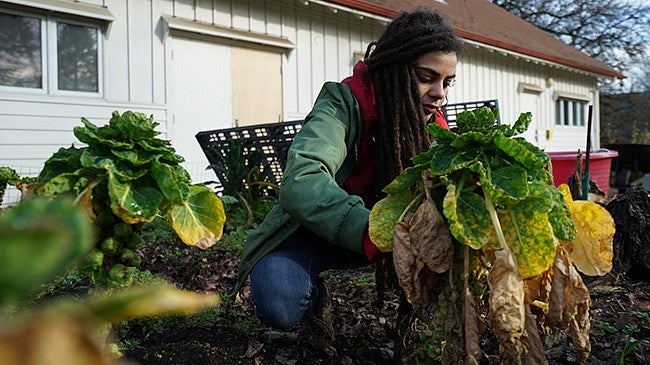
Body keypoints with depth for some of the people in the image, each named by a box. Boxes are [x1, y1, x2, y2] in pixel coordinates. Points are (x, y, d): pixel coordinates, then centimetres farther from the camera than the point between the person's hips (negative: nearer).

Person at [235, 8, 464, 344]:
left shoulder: (431, 126, -5)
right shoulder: (345, 103, -25)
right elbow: (301, 181, -40)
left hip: (382, 229, 4)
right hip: (310, 231, -4)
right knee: (279, 307, -34)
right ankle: (315, 296, 2)